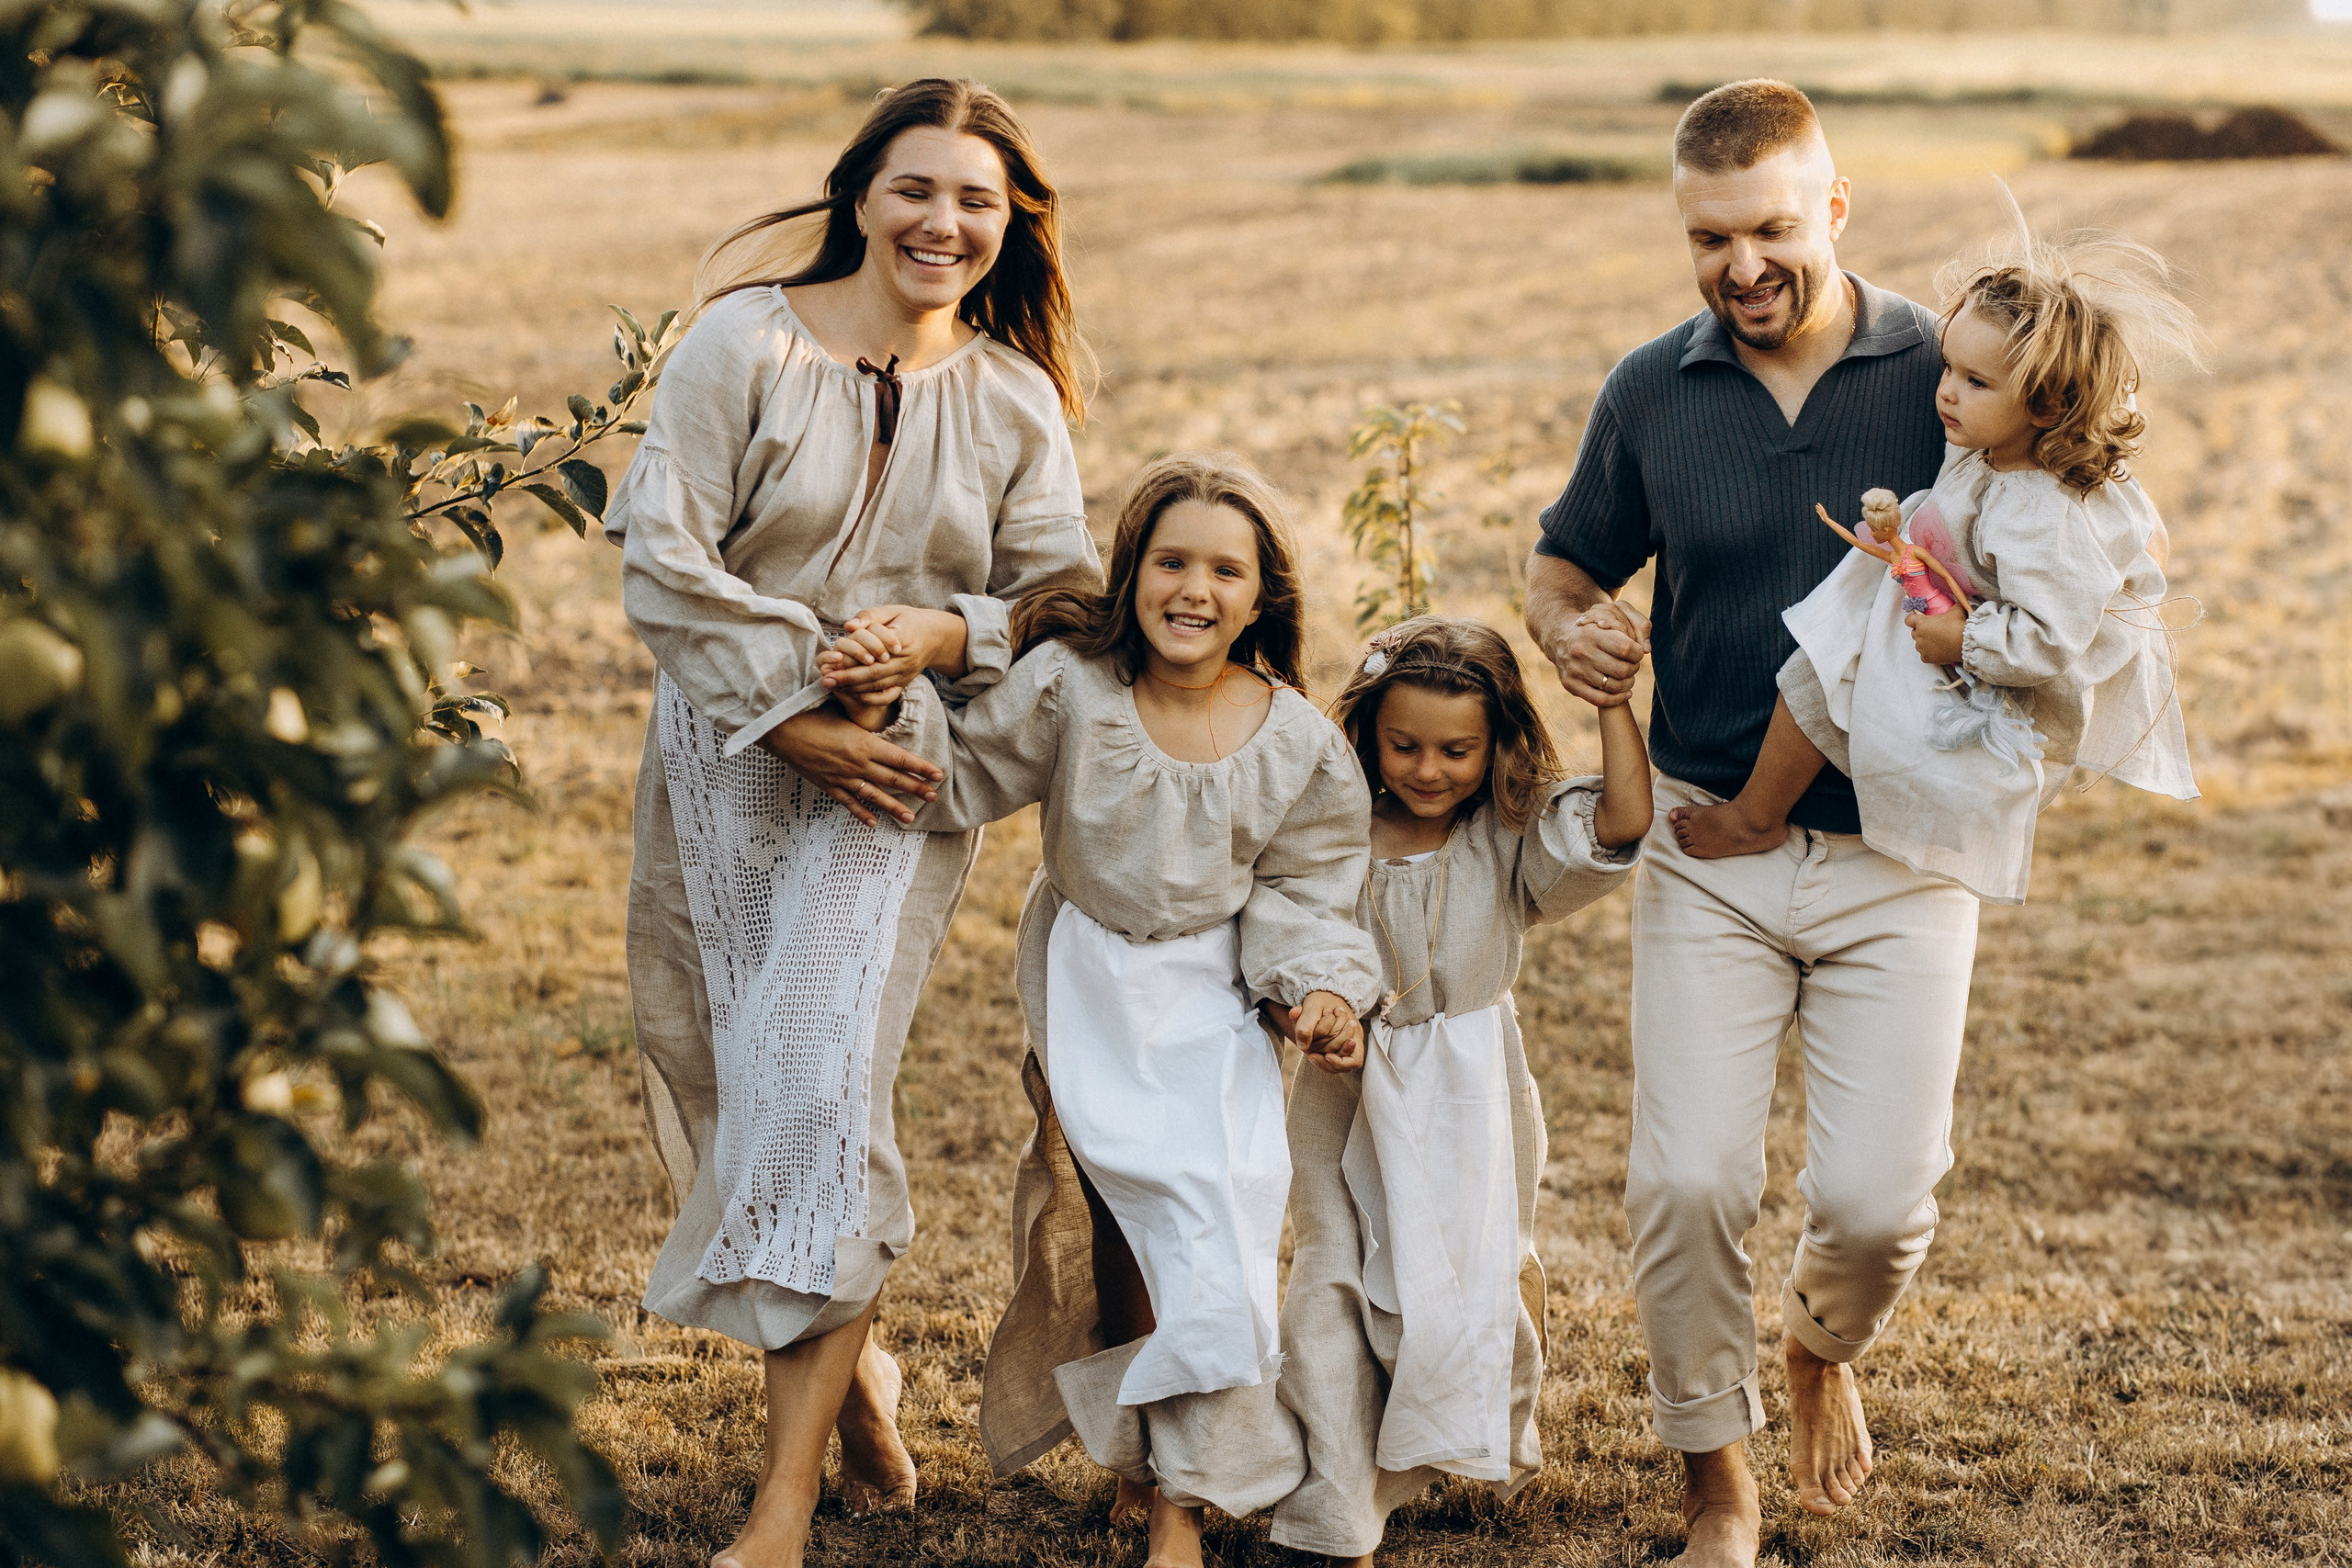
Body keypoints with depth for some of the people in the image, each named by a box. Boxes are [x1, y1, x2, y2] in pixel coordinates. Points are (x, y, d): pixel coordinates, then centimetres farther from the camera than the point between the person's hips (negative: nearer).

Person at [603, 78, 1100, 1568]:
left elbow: (1062, 597, 4)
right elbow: (665, 557, -9)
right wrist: (792, 717, -14)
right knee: (727, 1074, 11)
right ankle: (855, 1372, 36)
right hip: (729, 757, 1)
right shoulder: (746, 343, -5)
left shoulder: (1016, 399, 2)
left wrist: (944, 634, -16)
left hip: (905, 770, -1)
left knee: (824, 1083, -13)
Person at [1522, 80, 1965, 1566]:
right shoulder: (1652, 392, 4)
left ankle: (1826, 1348, 32)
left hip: (1900, 852, -1)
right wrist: (1567, 629, -6)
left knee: (1877, 1197, -6)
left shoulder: (1949, 376, -3)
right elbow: (1565, 560, 17)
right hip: (1710, 850, 1)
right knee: (1687, 1179, -8)